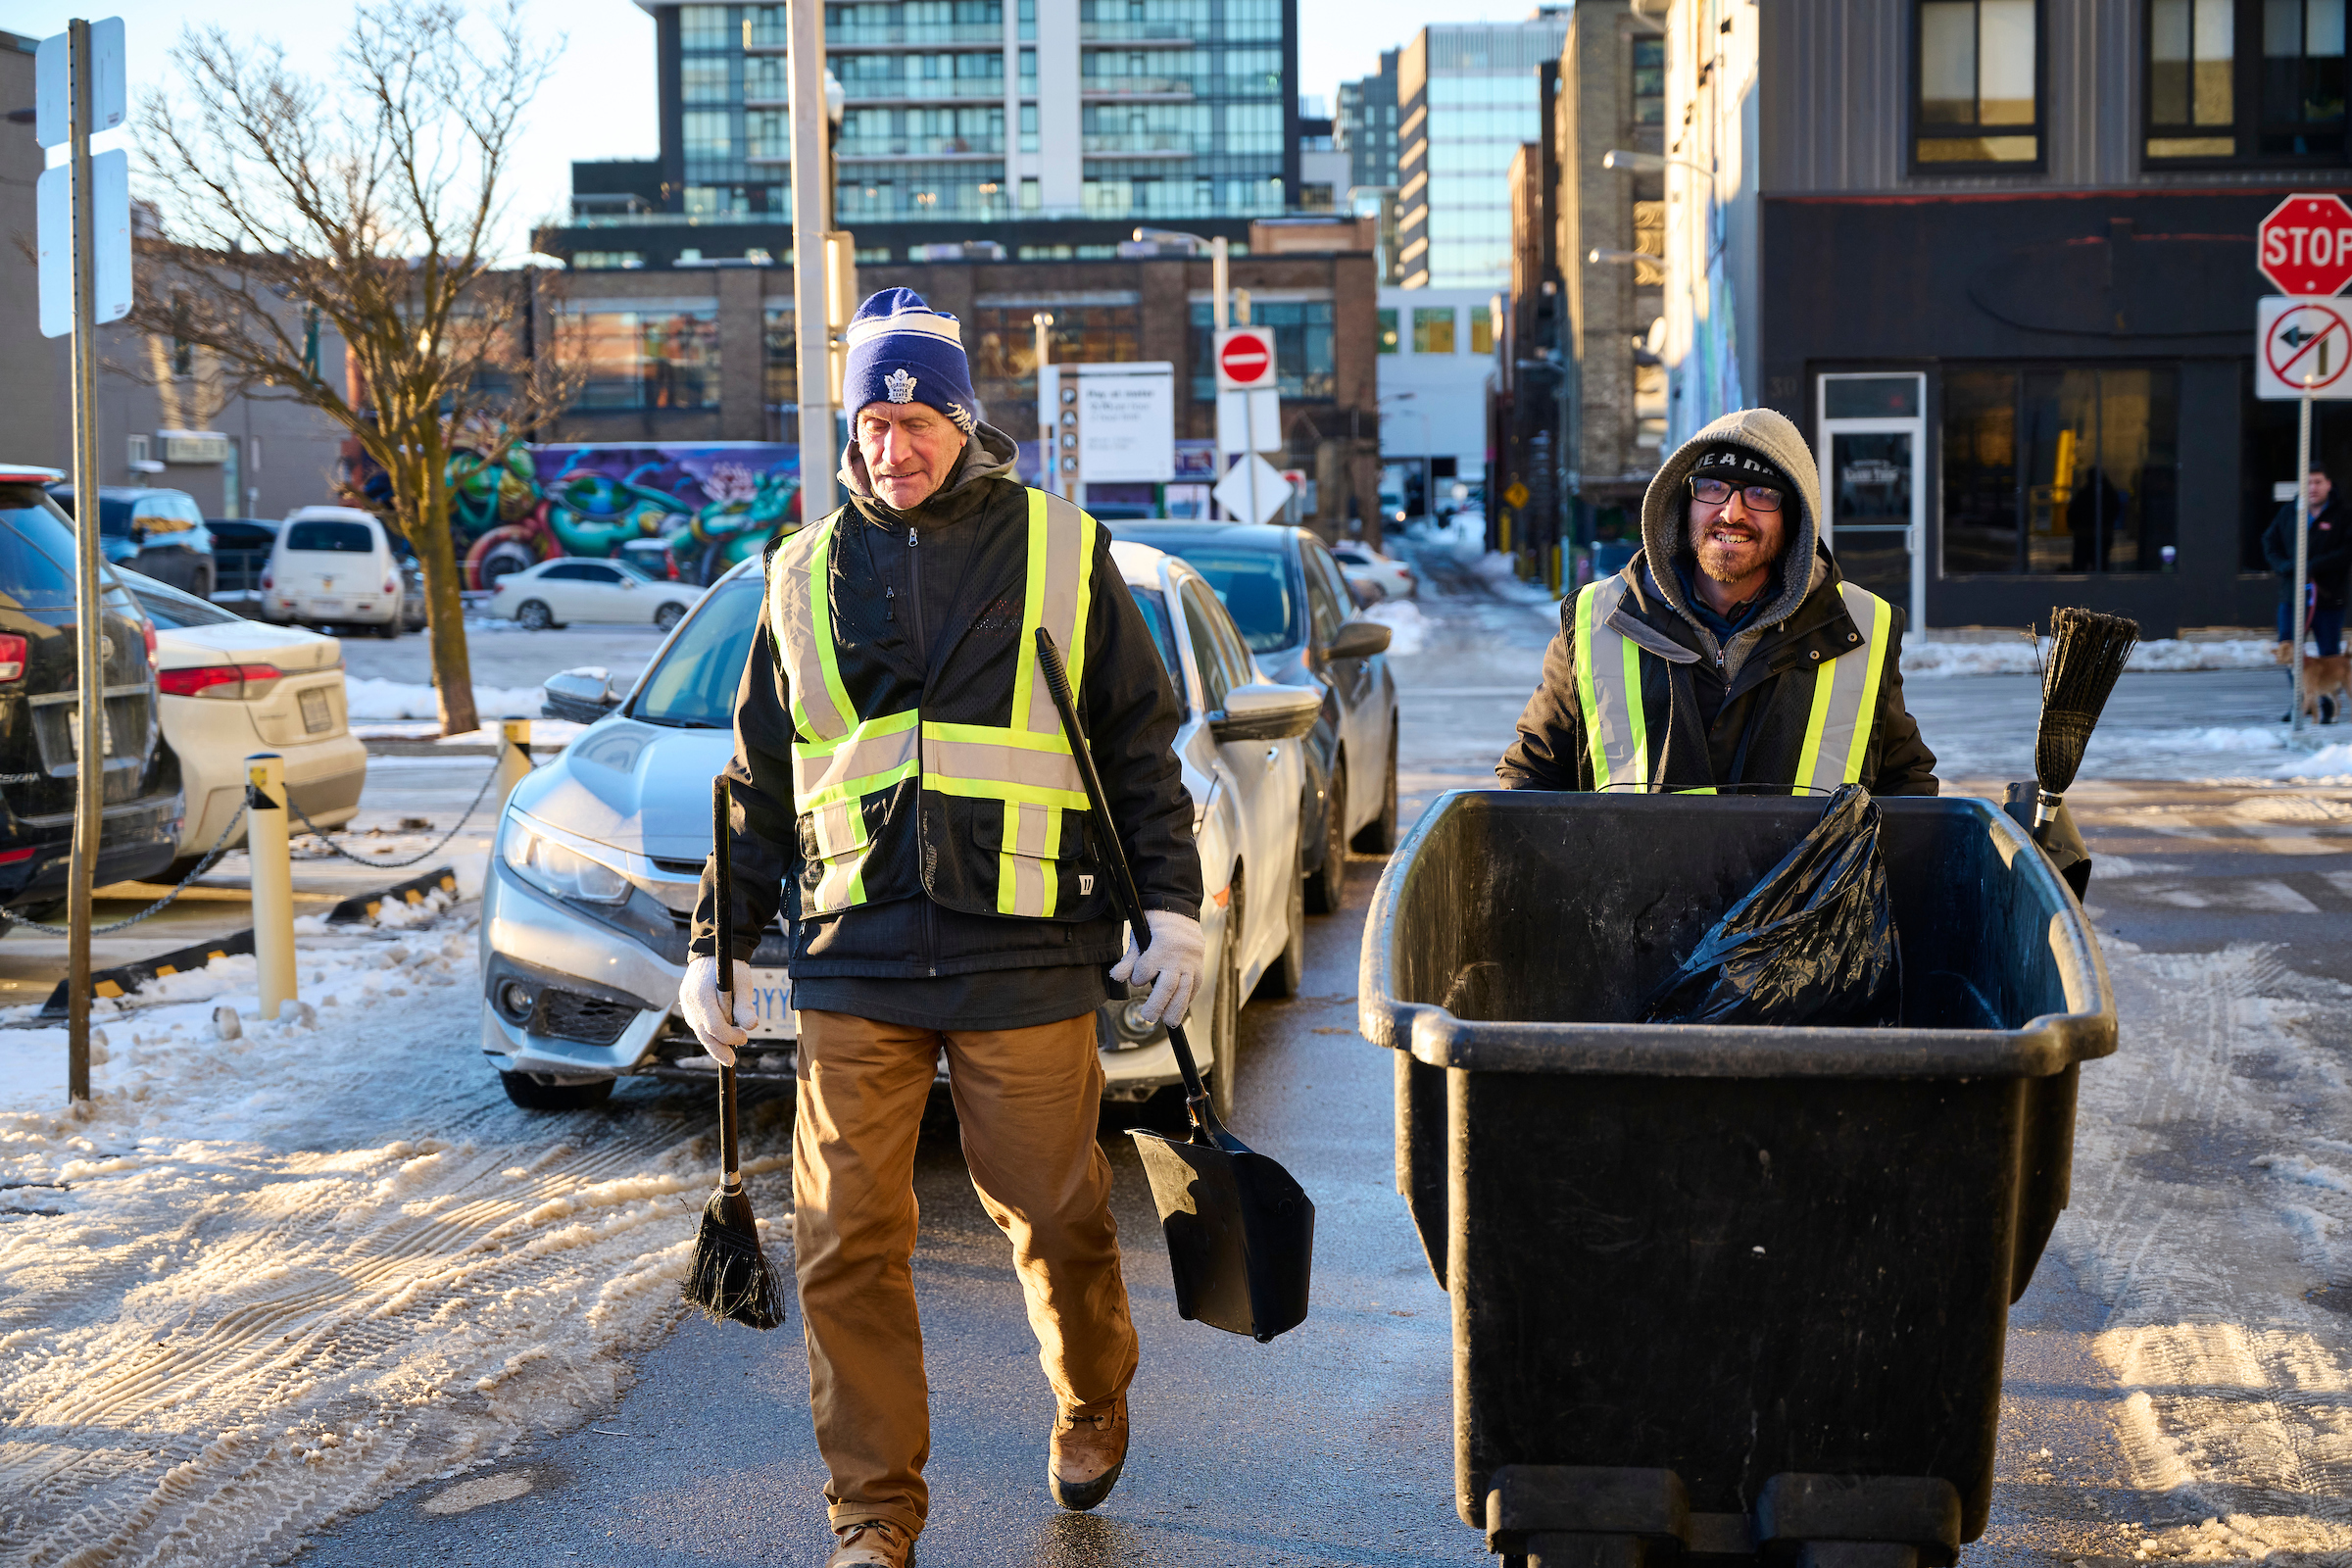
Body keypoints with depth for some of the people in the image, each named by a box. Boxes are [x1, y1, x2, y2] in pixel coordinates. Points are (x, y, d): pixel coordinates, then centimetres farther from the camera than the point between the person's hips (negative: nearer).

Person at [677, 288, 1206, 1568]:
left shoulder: (1059, 554, 6)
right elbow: (758, 783, 17)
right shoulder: (806, 576, 12)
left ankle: (1090, 1407, 36)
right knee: (847, 1245, -1)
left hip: (1023, 959, -2)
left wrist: (1172, 906, 2)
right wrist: (716, 945, 16)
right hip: (853, 962, 2)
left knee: (1056, 1219, 6)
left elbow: (1142, 744, 8)